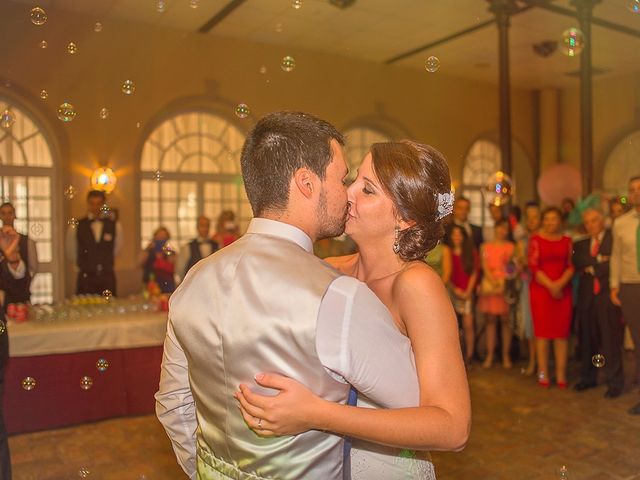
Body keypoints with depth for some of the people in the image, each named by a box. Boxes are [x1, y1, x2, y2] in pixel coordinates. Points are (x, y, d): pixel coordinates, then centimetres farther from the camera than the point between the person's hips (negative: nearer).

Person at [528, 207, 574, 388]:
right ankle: (543, 374, 4)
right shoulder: (536, 239, 2)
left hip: (563, 290, 3)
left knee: (562, 333, 2)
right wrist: (550, 285, -12)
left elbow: (571, 266, 6)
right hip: (540, 290, -2)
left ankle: (561, 374, 8)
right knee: (542, 332, -2)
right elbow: (533, 267, -4)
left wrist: (560, 283, -11)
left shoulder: (567, 241, 11)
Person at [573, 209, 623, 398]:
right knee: (587, 339, 10)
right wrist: (598, 260, -13)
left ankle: (615, 382, 6)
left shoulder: (614, 239, 2)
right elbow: (577, 263, -2)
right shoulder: (581, 244, 15)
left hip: (607, 295, -4)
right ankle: (588, 377, 23)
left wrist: (592, 267, -5)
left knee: (610, 339, -4)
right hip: (587, 295, 4)